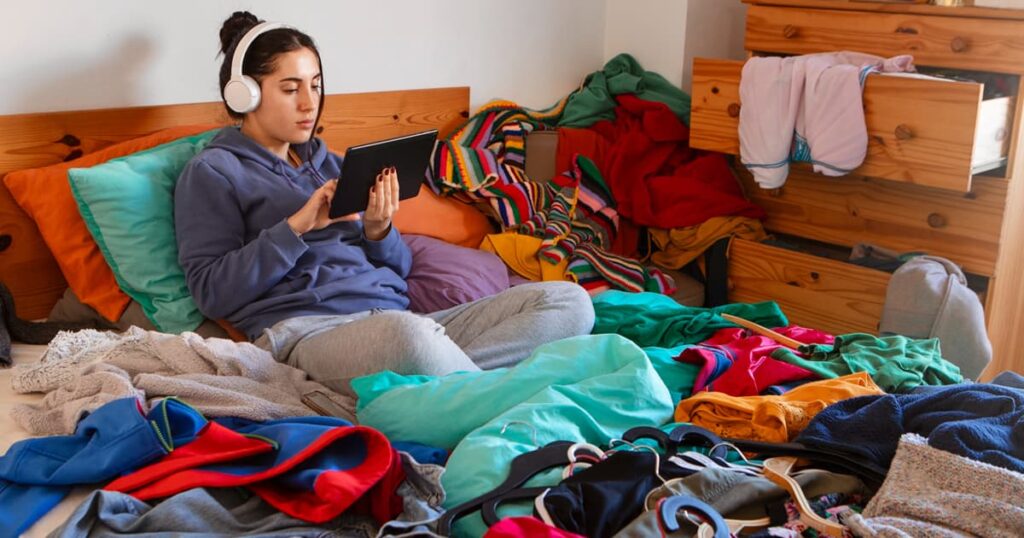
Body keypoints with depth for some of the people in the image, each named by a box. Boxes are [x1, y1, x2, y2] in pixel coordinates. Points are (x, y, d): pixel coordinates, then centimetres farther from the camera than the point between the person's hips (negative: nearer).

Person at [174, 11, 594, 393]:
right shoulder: (213, 172, 10)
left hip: (396, 320, 7)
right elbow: (212, 293, -2)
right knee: (405, 332, -44)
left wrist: (378, 230, 1)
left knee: (569, 301, -13)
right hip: (307, 331, -7)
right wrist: (296, 227, -11)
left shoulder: (329, 163, 27)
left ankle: (445, 384, -31)